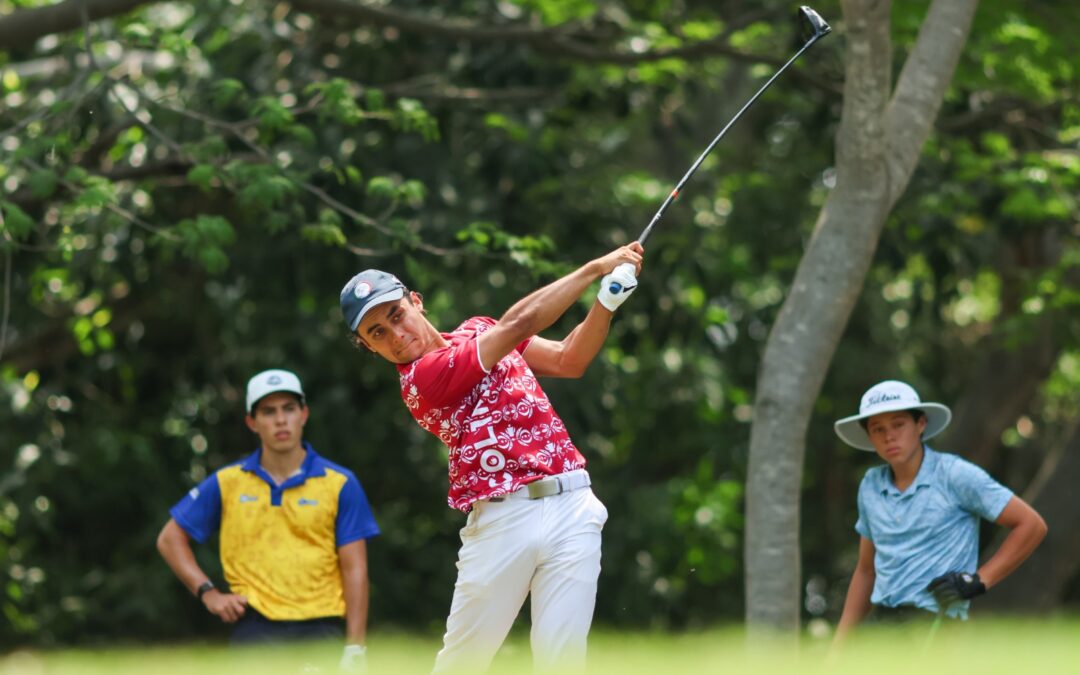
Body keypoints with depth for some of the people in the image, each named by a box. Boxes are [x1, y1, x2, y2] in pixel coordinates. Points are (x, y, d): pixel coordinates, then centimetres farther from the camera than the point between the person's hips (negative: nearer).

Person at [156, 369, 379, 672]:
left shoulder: (340, 484, 4)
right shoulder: (227, 483, 7)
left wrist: (355, 648, -4)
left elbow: (354, 570, 3)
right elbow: (170, 539, 16)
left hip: (320, 628, 0)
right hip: (256, 629, 0)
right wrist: (208, 592, 4)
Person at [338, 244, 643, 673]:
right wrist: (596, 268, -8)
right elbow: (517, 324, -12)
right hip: (501, 521, -4)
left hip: (569, 509, 4)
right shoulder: (420, 380, -7)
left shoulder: (478, 332, 17)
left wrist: (609, 297, -4)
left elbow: (569, 360, 12)